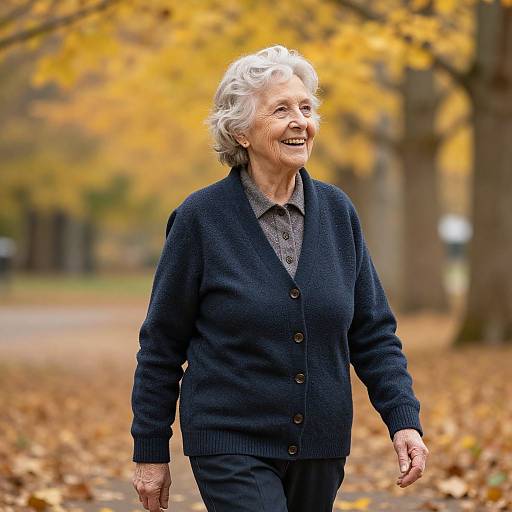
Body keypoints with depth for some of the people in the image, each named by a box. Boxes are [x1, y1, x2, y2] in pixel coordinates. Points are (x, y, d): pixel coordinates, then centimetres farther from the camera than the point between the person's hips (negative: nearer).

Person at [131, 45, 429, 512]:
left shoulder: (337, 211, 3)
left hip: (321, 447, 5)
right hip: (232, 447, -4)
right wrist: (151, 453, 0)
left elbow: (373, 332, 8)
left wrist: (404, 420, -4)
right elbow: (162, 345, -2)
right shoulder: (201, 217, -7)